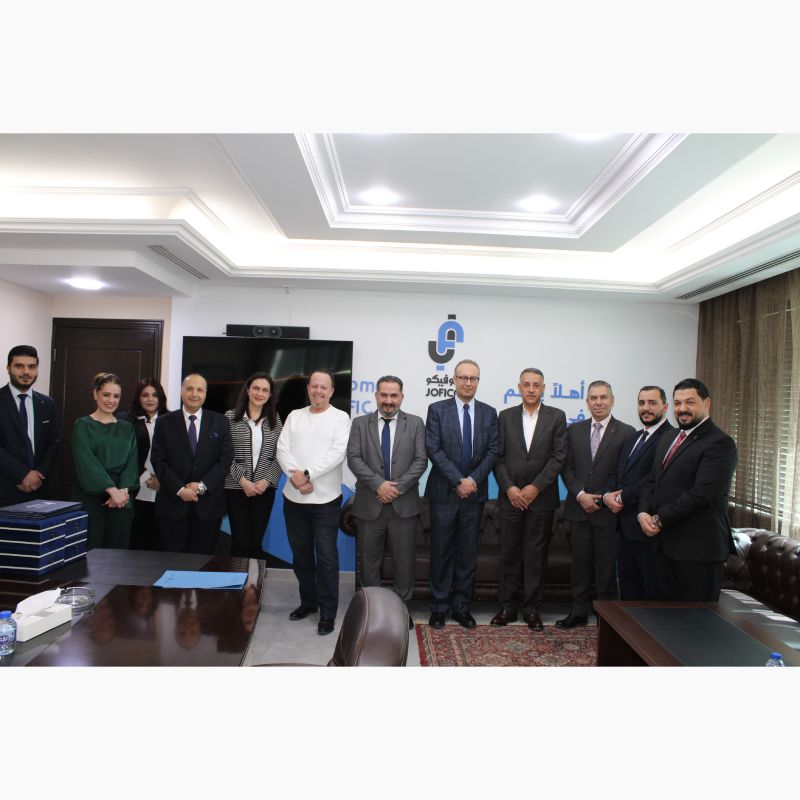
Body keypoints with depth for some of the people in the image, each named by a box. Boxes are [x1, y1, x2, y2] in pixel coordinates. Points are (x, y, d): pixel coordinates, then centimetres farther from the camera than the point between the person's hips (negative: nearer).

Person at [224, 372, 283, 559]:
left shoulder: (275, 420, 6)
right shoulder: (231, 417, -1)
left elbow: (279, 456, 4)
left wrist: (266, 480, -9)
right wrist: (242, 480, -12)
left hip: (265, 488, 2)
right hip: (236, 488, -2)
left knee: (256, 542, 6)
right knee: (240, 542, -1)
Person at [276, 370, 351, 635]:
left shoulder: (340, 418, -2)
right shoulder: (294, 416, 10)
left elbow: (337, 452, -13)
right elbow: (282, 449, 1)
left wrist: (307, 474, -18)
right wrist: (295, 476, -14)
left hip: (325, 499, -4)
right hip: (294, 497, 4)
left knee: (326, 556, -1)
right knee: (300, 553, 15)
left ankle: (328, 612, 13)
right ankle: (308, 601, 33)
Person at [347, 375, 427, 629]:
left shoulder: (415, 423, 3)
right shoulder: (360, 423, 4)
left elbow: (420, 460, -3)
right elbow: (354, 459, -5)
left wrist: (398, 486, -14)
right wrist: (378, 484, -16)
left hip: (404, 504, 0)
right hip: (369, 504, 1)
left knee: (404, 559, 8)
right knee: (369, 560, 11)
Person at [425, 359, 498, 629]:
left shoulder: (489, 413, 8)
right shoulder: (437, 409, -1)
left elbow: (492, 451, 2)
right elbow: (434, 449, -9)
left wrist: (473, 480, -10)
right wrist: (459, 480, -14)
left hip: (474, 492, 3)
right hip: (444, 492, -2)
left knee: (468, 552, 9)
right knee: (441, 552, 5)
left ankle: (462, 607, 21)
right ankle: (439, 607, 17)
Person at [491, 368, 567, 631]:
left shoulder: (556, 417, 2)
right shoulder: (506, 416, 6)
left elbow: (559, 456, -4)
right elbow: (498, 456, 3)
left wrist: (536, 487, -11)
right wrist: (509, 488, -8)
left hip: (541, 498, -1)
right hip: (510, 496, 1)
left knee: (536, 555, 6)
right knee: (510, 553, 7)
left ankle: (532, 608, 19)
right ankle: (507, 606, 19)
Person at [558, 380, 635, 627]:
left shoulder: (626, 433, -2)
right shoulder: (574, 430, 8)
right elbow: (567, 467, 5)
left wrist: (601, 498, -11)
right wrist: (580, 495, -8)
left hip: (608, 510, -2)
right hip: (579, 508, 3)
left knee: (607, 565, 6)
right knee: (580, 563, 10)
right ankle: (579, 611, 21)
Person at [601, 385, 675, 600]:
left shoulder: (671, 437, -13)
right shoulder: (633, 438, 17)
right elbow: (619, 474, 15)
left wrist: (622, 497, -13)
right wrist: (608, 495, -5)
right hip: (626, 526, 8)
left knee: (653, 592, 6)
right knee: (628, 590, 18)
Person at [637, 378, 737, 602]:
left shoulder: (719, 443, -12)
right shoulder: (667, 440, 16)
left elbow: (702, 493, -21)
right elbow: (651, 481, 15)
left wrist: (660, 519, -14)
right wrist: (643, 513, -3)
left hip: (698, 548, -7)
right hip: (665, 544, 8)